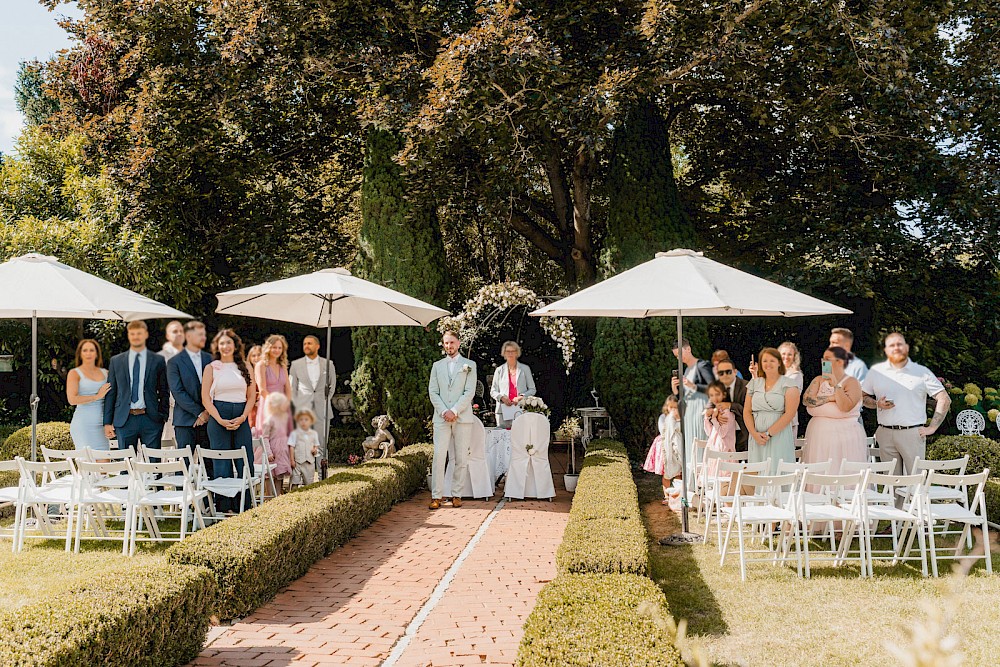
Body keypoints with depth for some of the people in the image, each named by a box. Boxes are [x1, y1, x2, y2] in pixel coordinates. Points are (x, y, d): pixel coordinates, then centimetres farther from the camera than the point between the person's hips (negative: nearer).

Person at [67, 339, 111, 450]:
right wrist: (97, 396, -10)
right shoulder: (74, 373, 3)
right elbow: (72, 399, -10)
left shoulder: (105, 373, 15)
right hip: (83, 423, -4)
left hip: (101, 423, 4)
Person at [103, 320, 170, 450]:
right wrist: (107, 422, 4)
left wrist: (163, 417, -1)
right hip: (124, 420, 1)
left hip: (151, 419, -1)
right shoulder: (116, 361, 11)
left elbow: (164, 392, 8)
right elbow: (110, 393, 10)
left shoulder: (158, 361, 7)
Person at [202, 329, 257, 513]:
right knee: (222, 464, -1)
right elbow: (205, 398, 0)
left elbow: (252, 395, 9)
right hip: (218, 417, -2)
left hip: (241, 419, 2)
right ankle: (224, 506, 6)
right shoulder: (211, 368, 4)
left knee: (246, 463, 0)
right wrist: (221, 420, -11)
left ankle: (245, 505, 7)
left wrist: (243, 417, -6)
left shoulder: (244, 367, 11)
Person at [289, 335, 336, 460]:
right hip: (302, 410, -1)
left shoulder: (328, 364, 7)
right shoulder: (296, 364, 6)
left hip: (322, 410, 1)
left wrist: (325, 400, 9)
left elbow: (332, 384, 19)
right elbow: (292, 388, 10)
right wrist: (295, 407, 2)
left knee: (321, 445, 2)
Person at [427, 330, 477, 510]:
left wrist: (454, 411, -12)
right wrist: (444, 411, -8)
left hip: (463, 417, -1)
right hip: (441, 418, 1)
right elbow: (433, 392, 7)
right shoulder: (437, 366, 15)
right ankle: (436, 496, -4)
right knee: (438, 456, -7)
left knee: (461, 458, 0)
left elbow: (470, 392, -2)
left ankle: (457, 495, 7)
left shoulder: (469, 365, 7)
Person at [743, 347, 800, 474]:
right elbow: (747, 412, 9)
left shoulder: (789, 386, 1)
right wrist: (755, 434, -6)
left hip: (779, 437, -4)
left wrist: (768, 433, -13)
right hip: (757, 439, 4)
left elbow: (789, 414, -9)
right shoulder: (754, 384, 14)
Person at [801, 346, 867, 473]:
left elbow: (846, 407, -15)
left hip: (844, 437, -4)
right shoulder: (818, 380, 13)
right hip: (819, 435, 4)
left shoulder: (852, 382, 0)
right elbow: (806, 399, -4)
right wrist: (831, 398, -10)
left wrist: (836, 385, -15)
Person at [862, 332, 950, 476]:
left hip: (913, 433, -2)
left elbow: (944, 399, 4)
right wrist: (877, 404, -7)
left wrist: (932, 427, -2)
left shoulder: (922, 372, 5)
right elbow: (863, 397, 14)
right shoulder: (876, 371, 10)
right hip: (885, 434, 2)